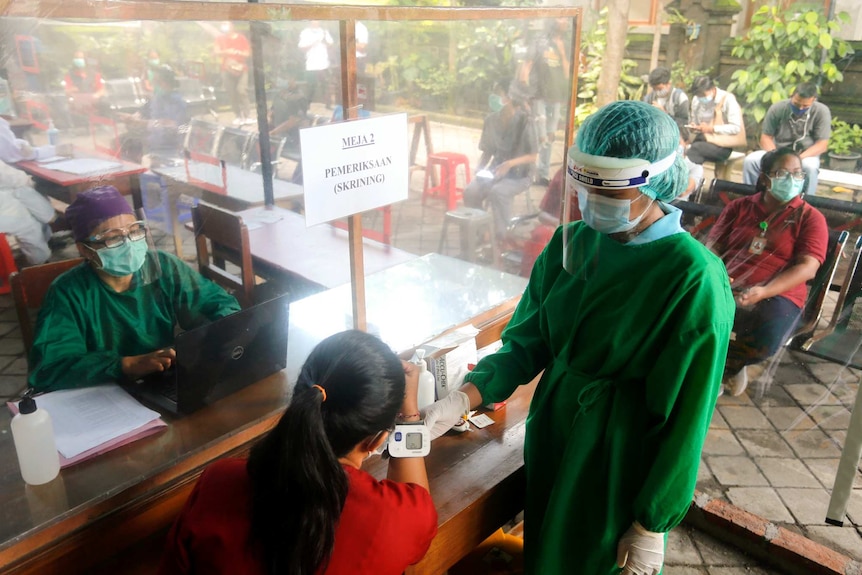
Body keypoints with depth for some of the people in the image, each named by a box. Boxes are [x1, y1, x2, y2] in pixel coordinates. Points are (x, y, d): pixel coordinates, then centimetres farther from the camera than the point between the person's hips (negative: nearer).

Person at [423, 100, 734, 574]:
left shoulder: (694, 279, -22)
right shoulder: (570, 243, -6)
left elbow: (685, 416, -17)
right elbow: (525, 344, -3)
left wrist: (651, 525, -11)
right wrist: (462, 400, -18)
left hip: (621, 465, -4)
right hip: (551, 438, 5)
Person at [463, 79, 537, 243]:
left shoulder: (524, 122, -12)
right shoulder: (491, 120, 3)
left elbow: (533, 156, -11)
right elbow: (487, 152, 12)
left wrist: (510, 163, -25)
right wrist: (480, 167, -8)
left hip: (519, 174, -4)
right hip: (495, 170, 5)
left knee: (497, 192, -35)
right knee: (470, 191, -24)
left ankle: (501, 238, -19)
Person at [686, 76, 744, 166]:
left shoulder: (727, 99, -9)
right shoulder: (696, 100, 6)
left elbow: (736, 128, -14)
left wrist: (712, 128, -19)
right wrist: (694, 128, -5)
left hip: (722, 145, -5)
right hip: (703, 140, 5)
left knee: (695, 148, -33)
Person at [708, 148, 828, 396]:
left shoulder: (811, 217, 8)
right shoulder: (739, 207, 16)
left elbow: (808, 267, -5)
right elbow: (712, 247, 10)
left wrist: (763, 291, -22)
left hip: (777, 295, -1)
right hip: (726, 288, 2)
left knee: (767, 339, -36)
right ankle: (731, 365, 0)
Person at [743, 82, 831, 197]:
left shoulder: (821, 111, -11)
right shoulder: (777, 108, -9)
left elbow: (822, 145, -12)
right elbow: (766, 137, -5)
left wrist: (799, 158, -29)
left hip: (806, 155, -1)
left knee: (810, 167, -37)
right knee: (750, 160, -26)